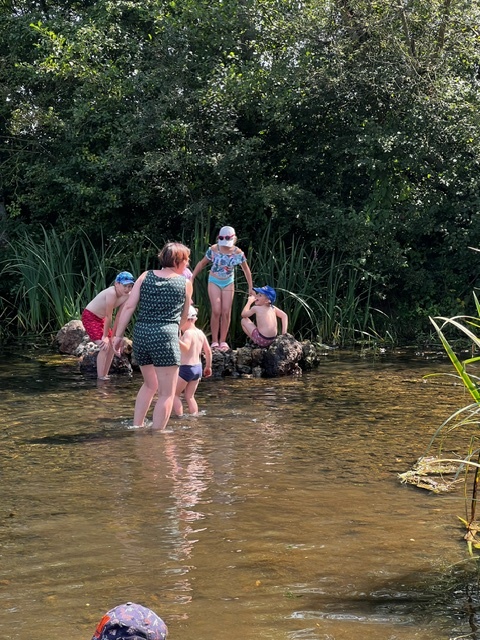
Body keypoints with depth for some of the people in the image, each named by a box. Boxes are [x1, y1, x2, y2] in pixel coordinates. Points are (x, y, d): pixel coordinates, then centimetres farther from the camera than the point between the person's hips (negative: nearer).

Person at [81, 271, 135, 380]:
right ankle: (100, 378, -12)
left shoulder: (126, 296, -9)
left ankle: (105, 375, 22)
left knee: (112, 346, 11)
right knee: (104, 346, -18)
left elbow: (119, 316, -3)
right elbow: (109, 317, -26)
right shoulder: (112, 293, -33)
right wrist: (105, 336, -20)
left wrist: (113, 335, -3)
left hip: (100, 318, 9)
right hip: (89, 316, -9)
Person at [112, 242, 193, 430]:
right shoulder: (185, 283, 4)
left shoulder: (146, 276, 10)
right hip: (165, 336, -5)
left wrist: (118, 335, 5)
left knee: (150, 384, 27)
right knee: (167, 393, 3)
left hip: (140, 333, 5)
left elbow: (129, 307, 2)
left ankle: (136, 427, 27)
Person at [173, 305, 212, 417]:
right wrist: (208, 366, 22)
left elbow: (186, 348, -34)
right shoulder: (200, 333, 8)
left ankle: (179, 418, -1)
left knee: (174, 394, 4)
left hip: (186, 368, -8)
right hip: (198, 367, 8)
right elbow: (208, 351, 13)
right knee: (190, 397, 17)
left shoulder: (188, 333, -16)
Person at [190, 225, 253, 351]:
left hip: (228, 283, 2)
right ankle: (214, 341, -3)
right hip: (214, 282, -1)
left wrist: (250, 287, 3)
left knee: (226, 312, -1)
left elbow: (246, 270, 1)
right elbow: (202, 264, -2)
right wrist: (192, 278, -4)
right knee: (216, 311, -11)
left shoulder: (238, 253, -12)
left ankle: (223, 341, 9)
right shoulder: (214, 249, -14)